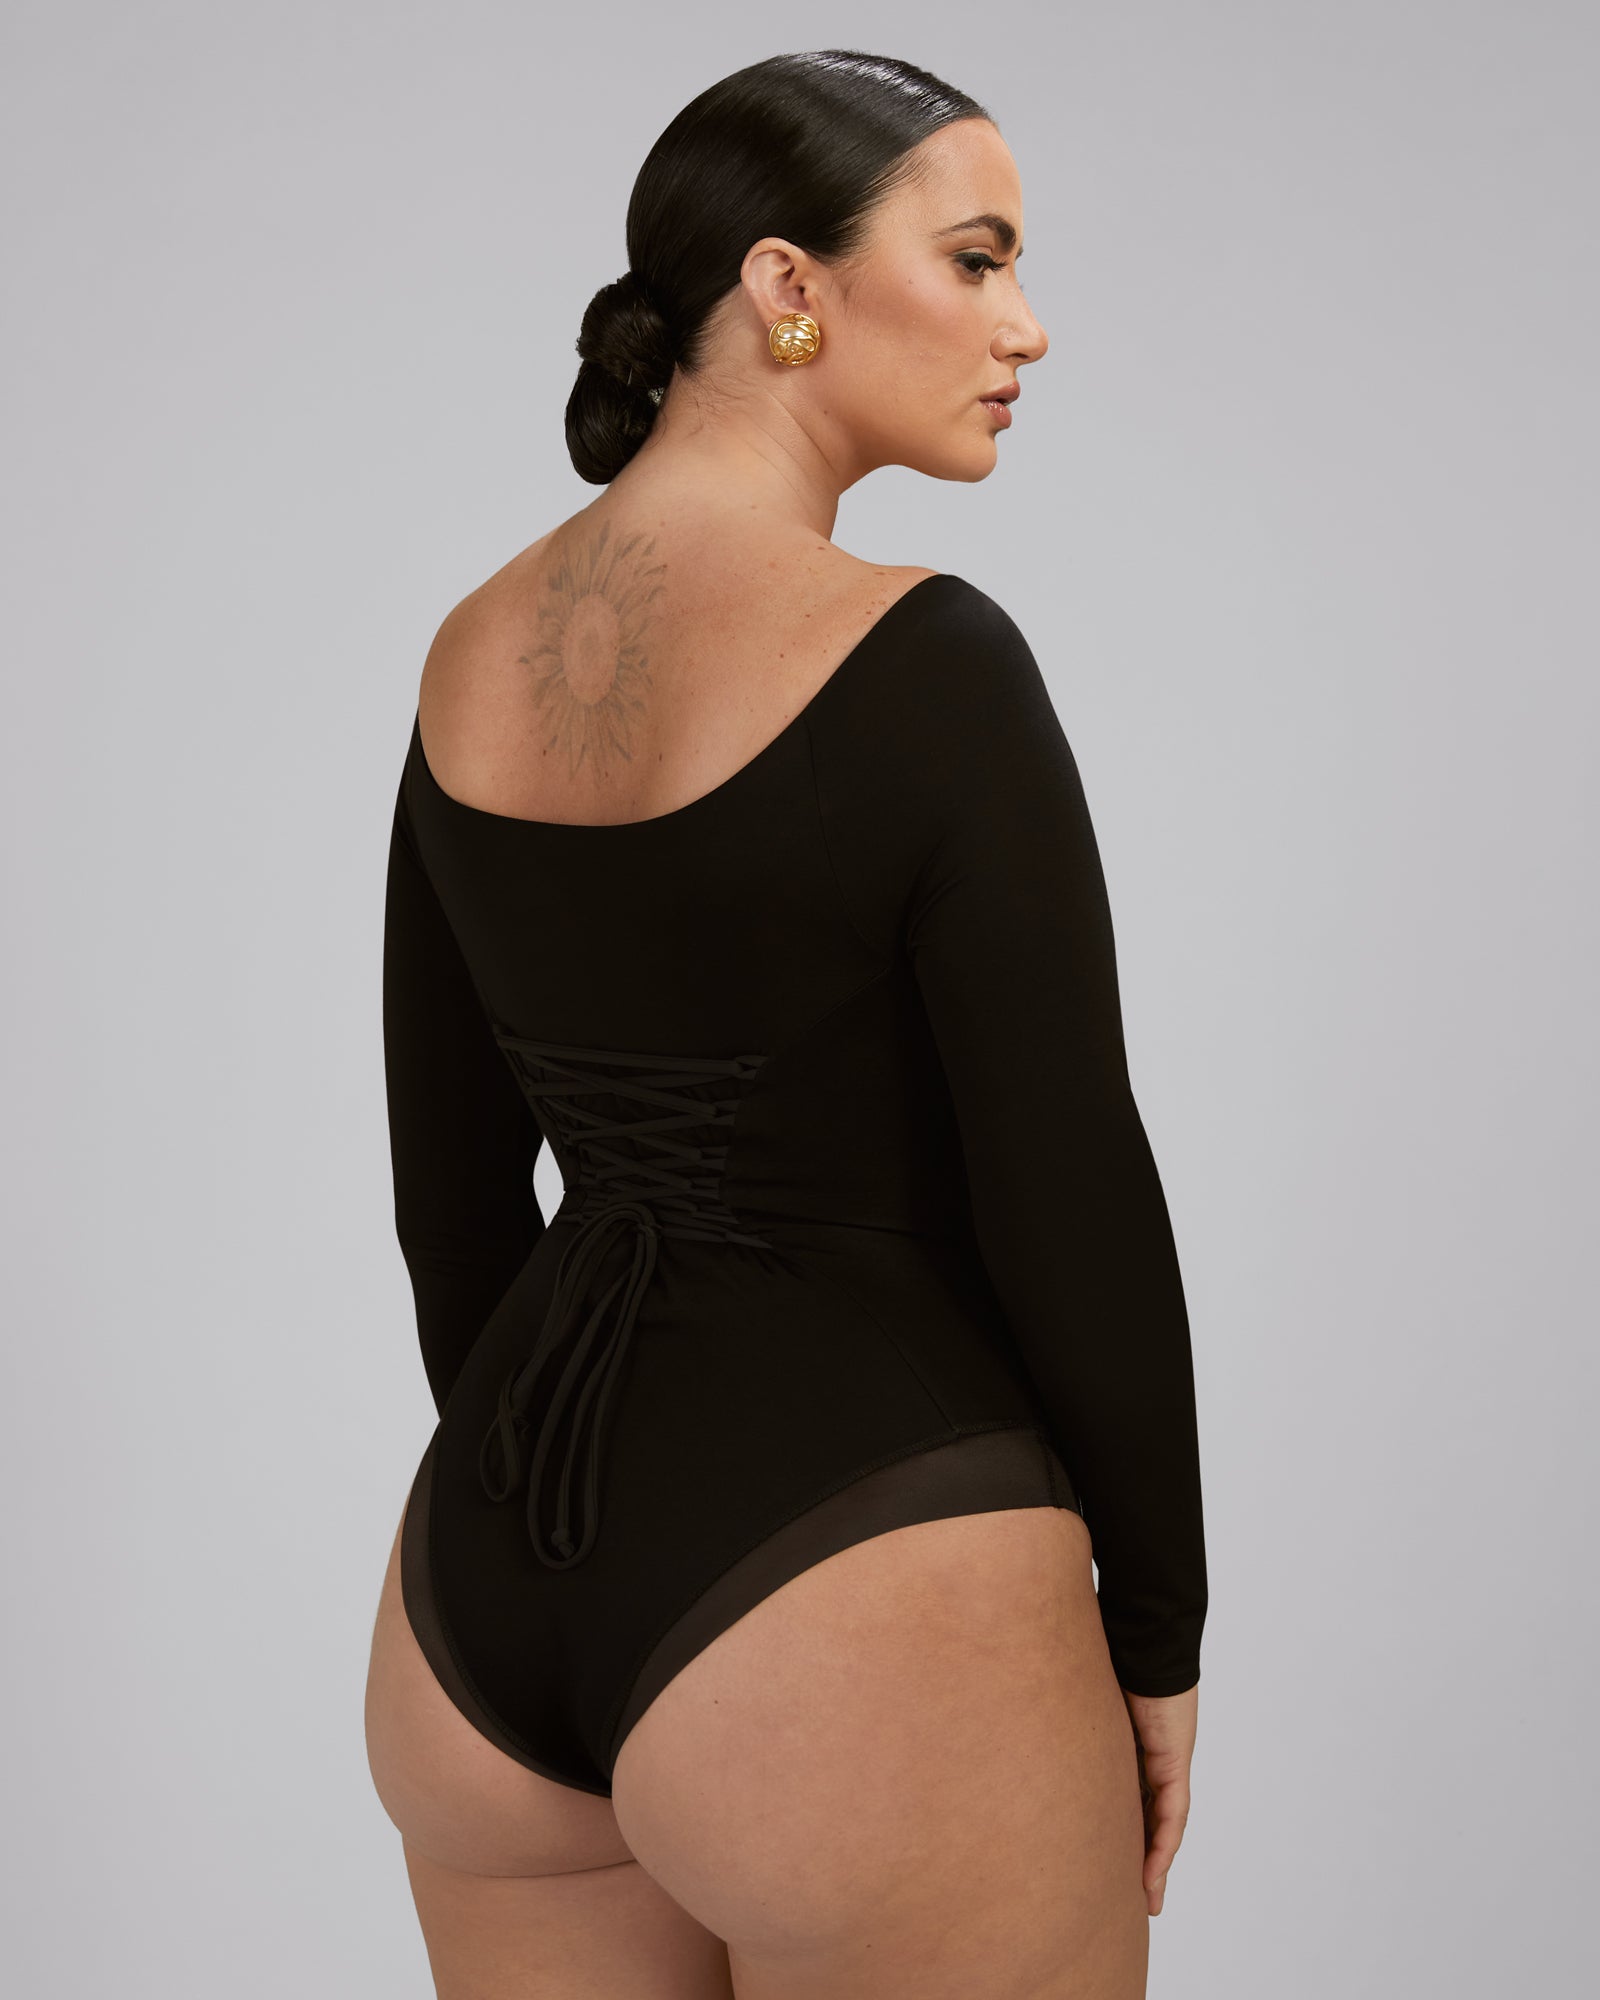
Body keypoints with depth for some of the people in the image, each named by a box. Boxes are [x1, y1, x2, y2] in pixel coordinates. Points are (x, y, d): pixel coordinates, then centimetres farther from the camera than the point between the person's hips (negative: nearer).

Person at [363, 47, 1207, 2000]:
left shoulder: (471, 653, 5)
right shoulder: (922, 662, -15)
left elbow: (449, 1186, 11)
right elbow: (1070, 1192, -13)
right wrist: (1160, 1626, 0)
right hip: (857, 1589, -6)